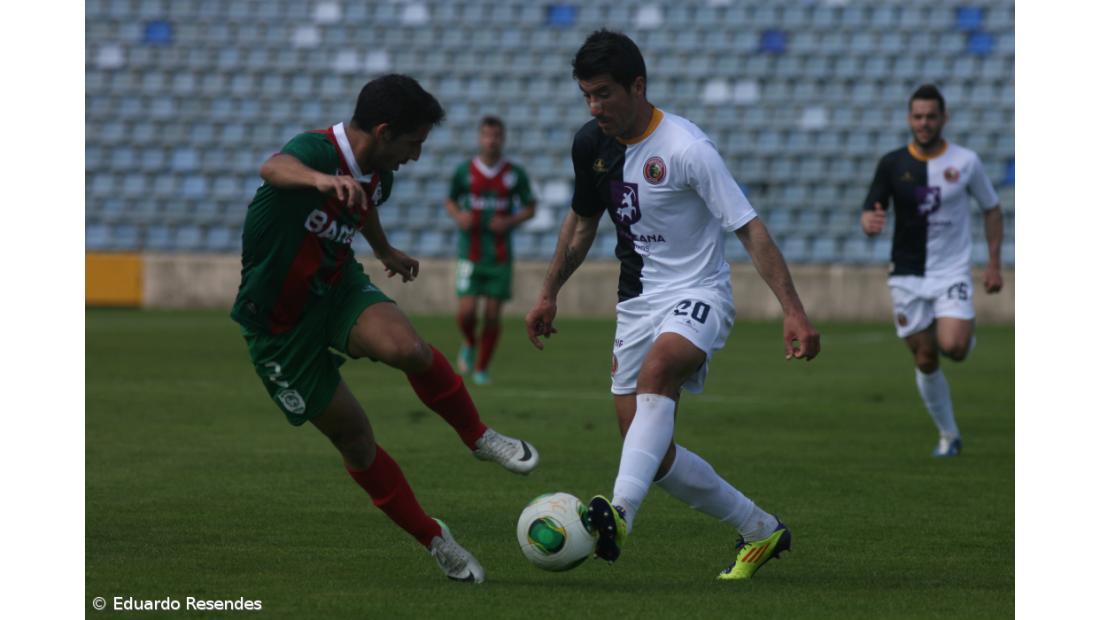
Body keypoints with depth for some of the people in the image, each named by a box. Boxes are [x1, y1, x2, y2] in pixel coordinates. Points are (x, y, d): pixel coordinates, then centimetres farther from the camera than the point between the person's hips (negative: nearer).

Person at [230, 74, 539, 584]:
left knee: (406, 347, -28)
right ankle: (432, 540, 13)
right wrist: (320, 179, -76)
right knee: (352, 435, -3)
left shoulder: (377, 175, -3)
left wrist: (385, 251, 42)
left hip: (338, 288, 5)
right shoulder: (316, 150, -27)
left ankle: (477, 437, -4)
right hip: (278, 324, -5)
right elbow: (276, 169, -53)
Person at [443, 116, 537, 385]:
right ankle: (469, 344, 23)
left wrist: (510, 221, -11)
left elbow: (530, 208, 8)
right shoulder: (464, 171, 0)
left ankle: (482, 369, 14)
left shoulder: (515, 173, 0)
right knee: (467, 312, -10)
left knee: (493, 315, 0)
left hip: (500, 255, 1)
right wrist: (458, 216, -8)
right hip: (471, 254, -1)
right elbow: (450, 201, 14)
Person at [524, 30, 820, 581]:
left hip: (697, 297, -7)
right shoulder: (592, 144, 2)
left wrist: (793, 311, -24)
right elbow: (582, 221, 21)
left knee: (656, 370, -38)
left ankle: (620, 515, -54)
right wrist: (549, 295, 24)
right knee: (650, 454, 2)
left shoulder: (685, 148, -18)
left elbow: (750, 229, -18)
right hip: (637, 303, 7)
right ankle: (759, 532, 20)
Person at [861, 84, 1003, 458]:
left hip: (952, 273, -2)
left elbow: (992, 210, 9)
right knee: (925, 361, 3)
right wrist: (870, 222, -25)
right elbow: (870, 214, 0)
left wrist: (994, 264, 4)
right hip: (908, 276, 2)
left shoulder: (966, 162, -3)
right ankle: (948, 435, 20)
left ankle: (968, 336, 15)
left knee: (952, 347, -22)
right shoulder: (892, 164, -1)